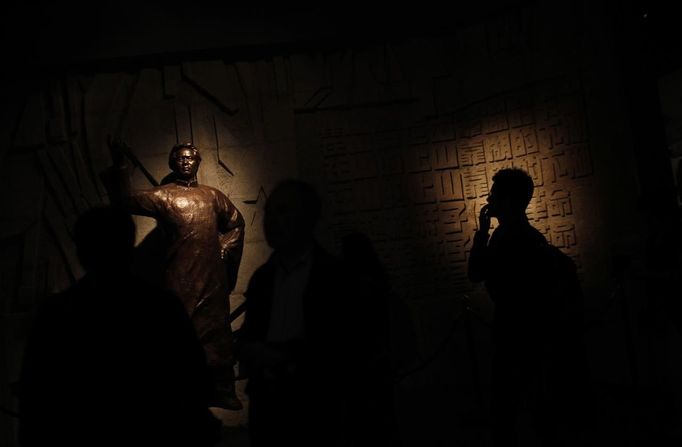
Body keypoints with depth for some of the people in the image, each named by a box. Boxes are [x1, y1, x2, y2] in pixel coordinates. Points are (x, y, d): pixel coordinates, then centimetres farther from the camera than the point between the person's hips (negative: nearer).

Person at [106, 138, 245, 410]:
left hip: (214, 277, 4)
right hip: (181, 279, -4)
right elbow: (127, 200, -9)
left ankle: (222, 391, 18)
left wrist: (224, 250, 12)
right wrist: (120, 166, -21)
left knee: (217, 332, 8)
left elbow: (235, 222, 25)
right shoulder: (163, 196, 4)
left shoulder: (212, 195, 15)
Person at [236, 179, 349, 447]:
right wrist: (249, 351, -5)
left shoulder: (335, 276, -6)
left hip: (312, 407, -5)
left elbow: (344, 347, -12)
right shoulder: (262, 277, 12)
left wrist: (291, 356, -18)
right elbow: (248, 335, 16)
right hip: (265, 404, 5)